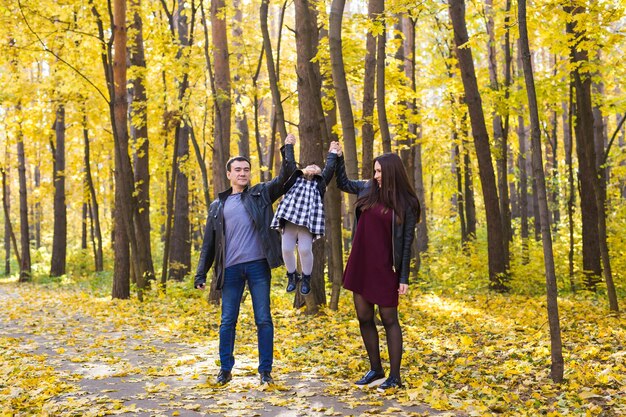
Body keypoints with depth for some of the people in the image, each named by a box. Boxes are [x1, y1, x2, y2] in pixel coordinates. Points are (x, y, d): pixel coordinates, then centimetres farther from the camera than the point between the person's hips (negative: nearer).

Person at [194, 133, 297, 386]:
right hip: (231, 269, 2)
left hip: (258, 265, -1)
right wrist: (201, 274, 8)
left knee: (263, 320, 2)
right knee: (227, 321, 7)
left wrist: (288, 148, -8)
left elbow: (285, 178, -2)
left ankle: (265, 370, 11)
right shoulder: (218, 205, 12)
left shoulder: (261, 194, 9)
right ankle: (225, 369, 20)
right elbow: (209, 242, 13)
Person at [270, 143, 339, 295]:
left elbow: (330, 168, 16)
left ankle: (306, 279, 9)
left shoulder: (320, 182, 22)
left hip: (308, 219, -2)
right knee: (287, 249, -3)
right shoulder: (295, 177, 25)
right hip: (290, 216, 2)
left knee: (305, 250, -10)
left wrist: (332, 153, 29)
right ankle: (292, 276, 18)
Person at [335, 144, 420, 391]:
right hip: (360, 264, 6)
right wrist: (338, 157, 19)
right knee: (364, 317, 10)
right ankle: (375, 370, 25)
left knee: (389, 320, 1)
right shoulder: (368, 189, 6)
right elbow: (342, 183, 26)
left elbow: (407, 242, -8)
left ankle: (395, 377, 9)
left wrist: (404, 278, -11)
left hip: (384, 268, -5)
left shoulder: (405, 204, -7)